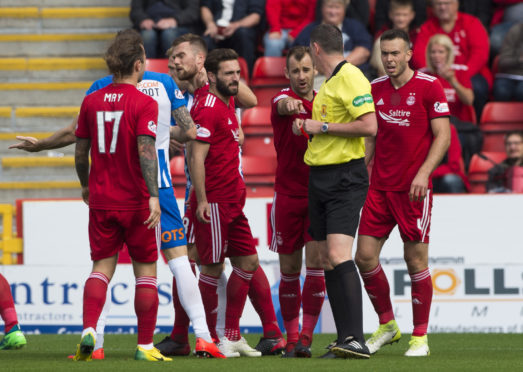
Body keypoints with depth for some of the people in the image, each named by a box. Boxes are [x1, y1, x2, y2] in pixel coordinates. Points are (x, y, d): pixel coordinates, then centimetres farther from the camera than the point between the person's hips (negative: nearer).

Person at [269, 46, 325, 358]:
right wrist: (288, 103, -56)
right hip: (288, 195, -1)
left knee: (316, 263, -9)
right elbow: (282, 106, -31)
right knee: (290, 269, 4)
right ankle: (291, 337, 14)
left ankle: (307, 337, -5)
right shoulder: (284, 99, -5)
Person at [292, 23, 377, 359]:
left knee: (339, 256, -20)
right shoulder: (329, 82, 18)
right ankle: (345, 339, 8)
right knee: (327, 260, 6)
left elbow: (369, 126, -21)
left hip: (345, 177, -10)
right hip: (320, 176, 10)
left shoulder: (351, 78, -11)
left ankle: (356, 340, -24)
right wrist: (307, 126, 12)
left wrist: (323, 127, -14)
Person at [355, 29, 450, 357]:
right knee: (365, 256, -1)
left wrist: (423, 173, -18)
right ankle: (387, 326, 17)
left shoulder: (429, 86, -5)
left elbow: (442, 136, -7)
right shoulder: (375, 89, 10)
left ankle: (420, 337, 7)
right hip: (379, 187, 5)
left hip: (413, 189, -5)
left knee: (416, 260, -3)